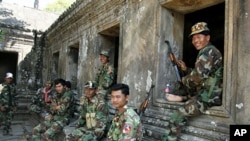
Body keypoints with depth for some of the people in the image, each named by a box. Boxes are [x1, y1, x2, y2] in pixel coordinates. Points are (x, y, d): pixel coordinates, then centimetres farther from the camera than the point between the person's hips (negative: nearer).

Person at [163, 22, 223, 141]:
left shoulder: (207, 51, -14)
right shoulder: (209, 51, 18)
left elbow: (199, 76, -24)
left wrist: (185, 81, -5)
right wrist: (186, 69, 13)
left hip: (207, 97, -11)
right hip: (211, 94, 11)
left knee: (175, 119, -13)